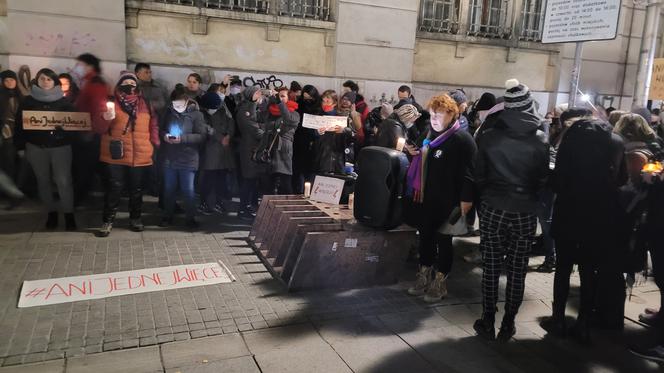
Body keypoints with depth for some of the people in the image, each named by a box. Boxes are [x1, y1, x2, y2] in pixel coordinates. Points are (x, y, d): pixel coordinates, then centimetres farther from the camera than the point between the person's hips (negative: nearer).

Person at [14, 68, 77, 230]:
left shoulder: (63, 101, 4)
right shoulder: (29, 101, 6)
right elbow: (20, 124, 6)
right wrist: (20, 145, 1)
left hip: (61, 145, -2)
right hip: (36, 146, 2)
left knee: (63, 180, -8)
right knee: (43, 180, 7)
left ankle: (69, 214, 0)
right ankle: (52, 212, 18)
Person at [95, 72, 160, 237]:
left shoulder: (145, 104, 9)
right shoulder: (111, 102, 2)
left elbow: (154, 126, 16)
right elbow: (99, 129, -1)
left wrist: (155, 146, 7)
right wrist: (106, 119, -21)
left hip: (140, 157, 3)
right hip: (116, 156, -2)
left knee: (136, 189, 12)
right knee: (114, 189, -2)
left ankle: (135, 218, 26)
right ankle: (108, 221, 9)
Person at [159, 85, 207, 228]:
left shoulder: (196, 114, -8)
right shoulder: (169, 113, 6)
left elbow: (202, 135, -12)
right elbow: (161, 129, 15)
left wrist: (183, 138, -21)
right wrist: (164, 136, -8)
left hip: (188, 160, -4)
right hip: (170, 158, 4)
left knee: (188, 190, 4)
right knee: (169, 189, 13)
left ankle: (191, 217, 16)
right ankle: (168, 216, 25)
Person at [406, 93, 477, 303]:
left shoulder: (462, 139, -13)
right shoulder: (431, 134, 12)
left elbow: (468, 173, -17)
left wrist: (466, 201, -21)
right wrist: (415, 152, 9)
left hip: (448, 202, -7)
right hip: (427, 198, 7)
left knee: (443, 241, 5)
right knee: (425, 237, 14)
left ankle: (440, 283, 18)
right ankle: (424, 277, 28)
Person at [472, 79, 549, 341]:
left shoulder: (489, 137, -7)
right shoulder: (540, 140, -6)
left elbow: (479, 176, -1)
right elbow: (543, 178, 0)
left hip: (493, 210, 0)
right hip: (525, 212, 0)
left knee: (491, 268, 9)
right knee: (517, 271, 10)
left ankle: (488, 323, 16)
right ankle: (508, 325, 19)